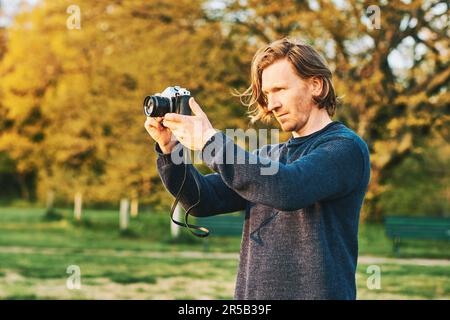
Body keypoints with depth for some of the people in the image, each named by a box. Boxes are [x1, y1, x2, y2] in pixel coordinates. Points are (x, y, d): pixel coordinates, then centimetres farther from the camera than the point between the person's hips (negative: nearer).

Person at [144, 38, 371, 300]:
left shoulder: (346, 148, -8)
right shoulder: (269, 155, 15)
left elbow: (287, 189, -24)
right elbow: (205, 199, 7)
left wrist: (210, 141, -21)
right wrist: (169, 148, -8)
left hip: (314, 291, -6)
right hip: (251, 293, 6)